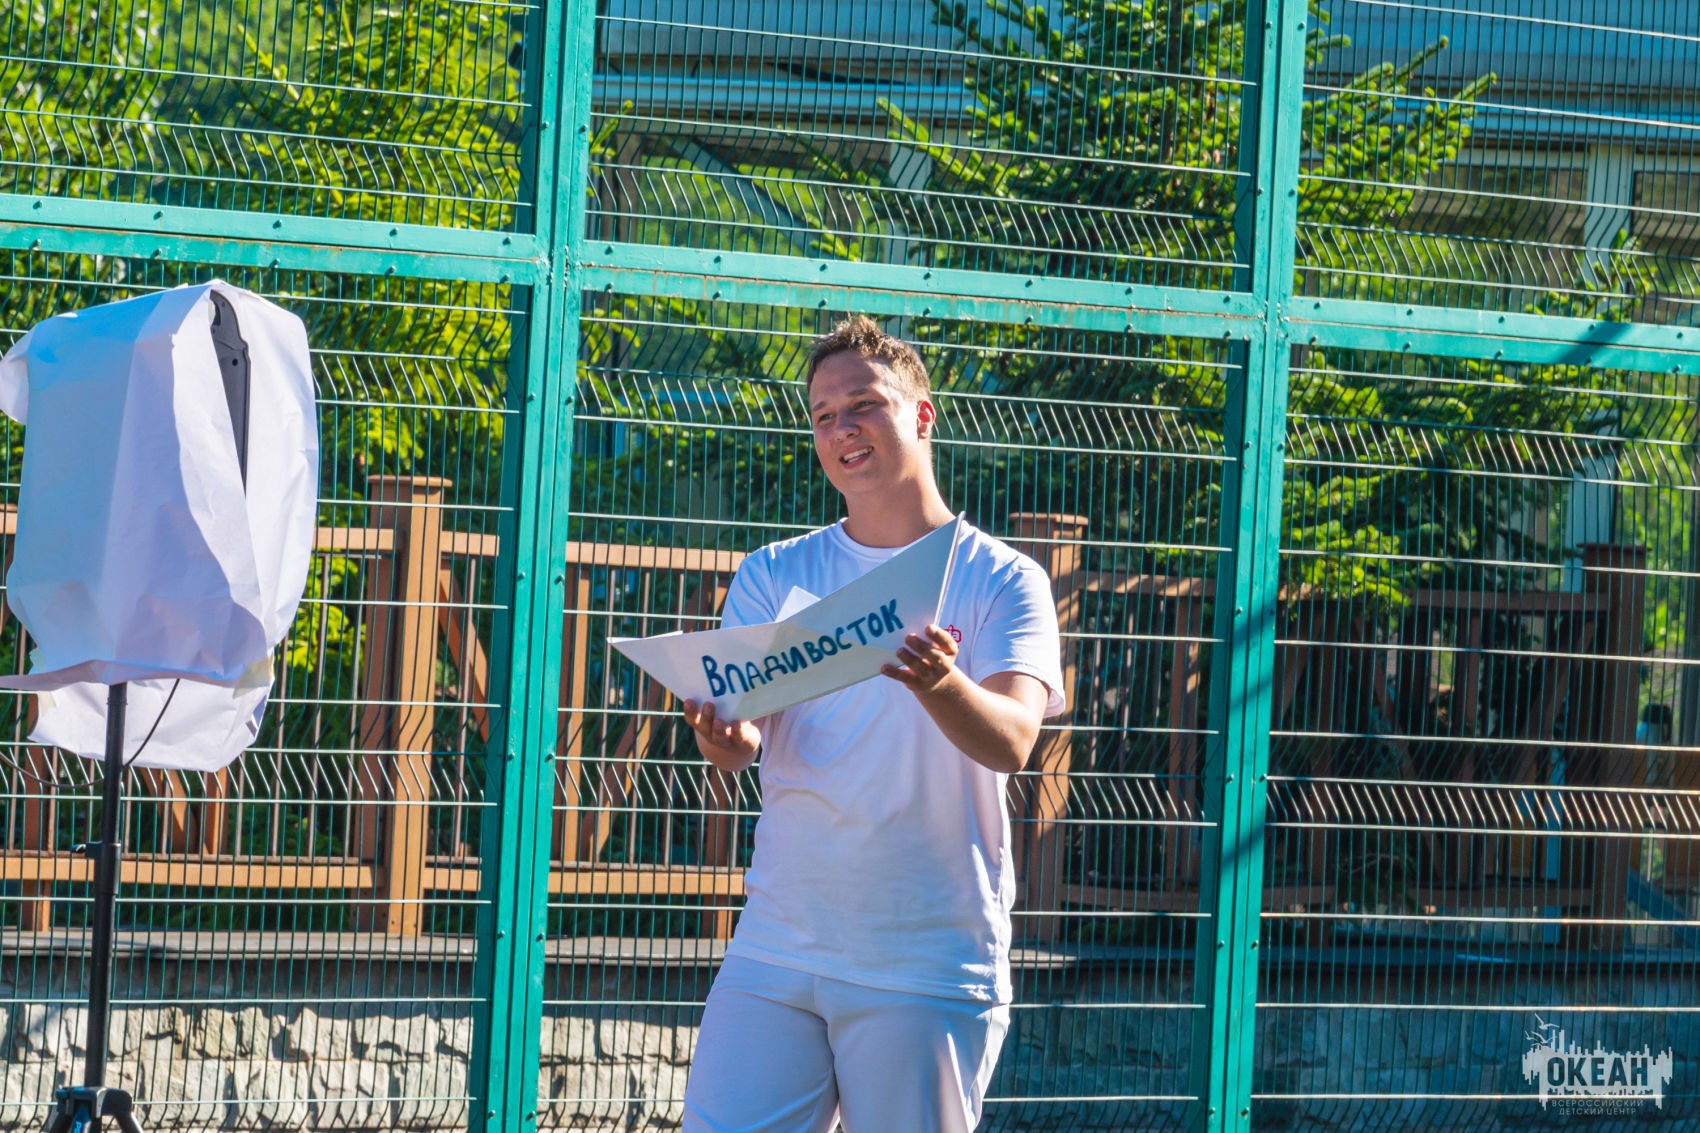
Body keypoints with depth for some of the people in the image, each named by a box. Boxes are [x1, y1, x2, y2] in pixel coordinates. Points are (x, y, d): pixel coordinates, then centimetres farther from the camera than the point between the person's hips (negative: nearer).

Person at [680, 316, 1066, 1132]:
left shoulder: (1002, 582, 0)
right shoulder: (774, 575, 10)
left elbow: (1011, 742, -15)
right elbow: (739, 736, 0)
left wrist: (940, 686, -37)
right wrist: (724, 739, -25)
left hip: (929, 967, -3)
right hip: (777, 947, 3)